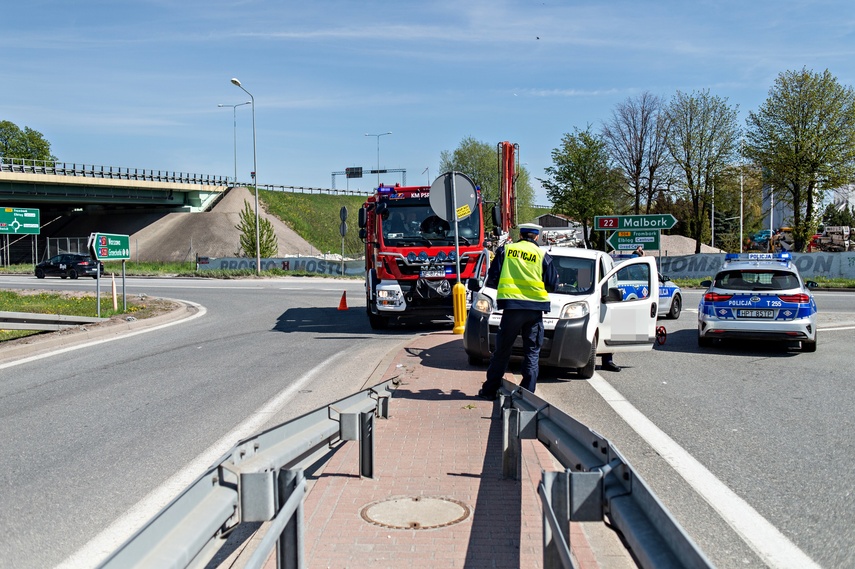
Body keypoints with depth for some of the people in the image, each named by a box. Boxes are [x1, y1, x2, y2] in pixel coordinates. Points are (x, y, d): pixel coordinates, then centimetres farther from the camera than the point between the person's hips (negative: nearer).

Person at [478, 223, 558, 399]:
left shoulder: (505, 250, 4)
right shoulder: (543, 255, 3)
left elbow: (492, 279, 3)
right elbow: (552, 285, 6)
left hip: (511, 306, 0)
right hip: (535, 308, 0)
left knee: (502, 351, 9)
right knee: (532, 353, 8)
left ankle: (489, 390, 14)